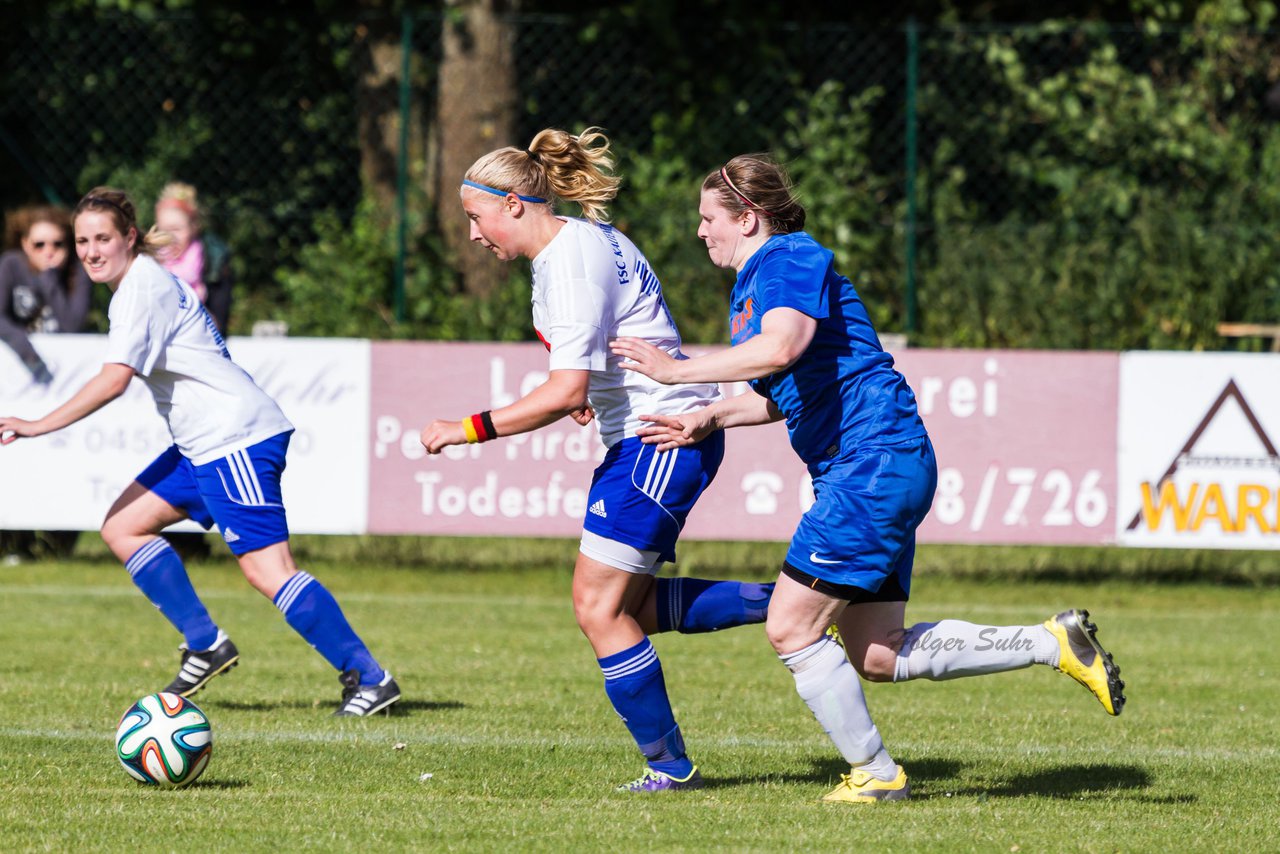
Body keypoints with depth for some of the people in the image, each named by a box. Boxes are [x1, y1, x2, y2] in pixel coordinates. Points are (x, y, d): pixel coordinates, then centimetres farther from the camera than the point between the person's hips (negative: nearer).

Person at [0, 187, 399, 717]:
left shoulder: (142, 290, -14)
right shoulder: (146, 281, 16)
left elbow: (114, 379, -24)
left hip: (236, 438, -11)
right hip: (203, 444, 11)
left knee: (267, 570, -15)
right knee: (122, 527, 10)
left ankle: (369, 679, -14)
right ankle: (204, 645, 9)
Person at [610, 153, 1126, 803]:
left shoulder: (790, 258, -10)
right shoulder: (749, 287, 21)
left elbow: (781, 349, -29)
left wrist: (676, 370, -22)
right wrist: (712, 418, 14)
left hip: (876, 458, -10)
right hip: (861, 473, 10)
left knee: (792, 628, -9)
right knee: (877, 657, 7)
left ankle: (874, 773, 2)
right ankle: (1053, 643, 9)